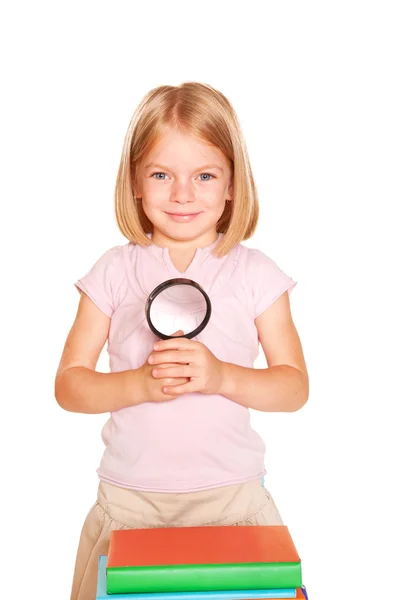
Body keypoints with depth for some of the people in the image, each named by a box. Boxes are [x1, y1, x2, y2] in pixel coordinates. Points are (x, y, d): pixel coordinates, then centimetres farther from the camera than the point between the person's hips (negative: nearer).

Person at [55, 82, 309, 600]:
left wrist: (219, 376, -19)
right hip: (130, 495, 1)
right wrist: (141, 384, -18)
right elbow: (68, 385, -1)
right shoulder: (115, 271, 0)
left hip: (232, 494, 0)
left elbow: (295, 387, -2)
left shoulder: (254, 273, -1)